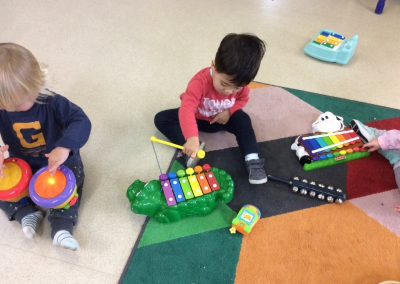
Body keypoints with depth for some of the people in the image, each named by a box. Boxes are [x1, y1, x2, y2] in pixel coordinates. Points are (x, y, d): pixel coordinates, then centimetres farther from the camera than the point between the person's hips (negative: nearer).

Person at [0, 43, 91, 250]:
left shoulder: (52, 102, -27)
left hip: (60, 161, -3)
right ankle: (27, 213, -9)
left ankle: (62, 227, -23)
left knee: (71, 181, -27)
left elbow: (81, 121, -34)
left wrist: (65, 147, -51)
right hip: (21, 165, 4)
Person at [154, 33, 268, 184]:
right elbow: (187, 109, -52)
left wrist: (229, 111, -23)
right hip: (196, 118, -1)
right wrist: (192, 139, -67)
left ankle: (252, 160, -24)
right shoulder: (200, 81, -41)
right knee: (161, 119, -19)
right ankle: (191, 150, -31)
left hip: (222, 118, 2)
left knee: (243, 120, -24)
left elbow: (242, 99, -1)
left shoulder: (239, 84, -25)